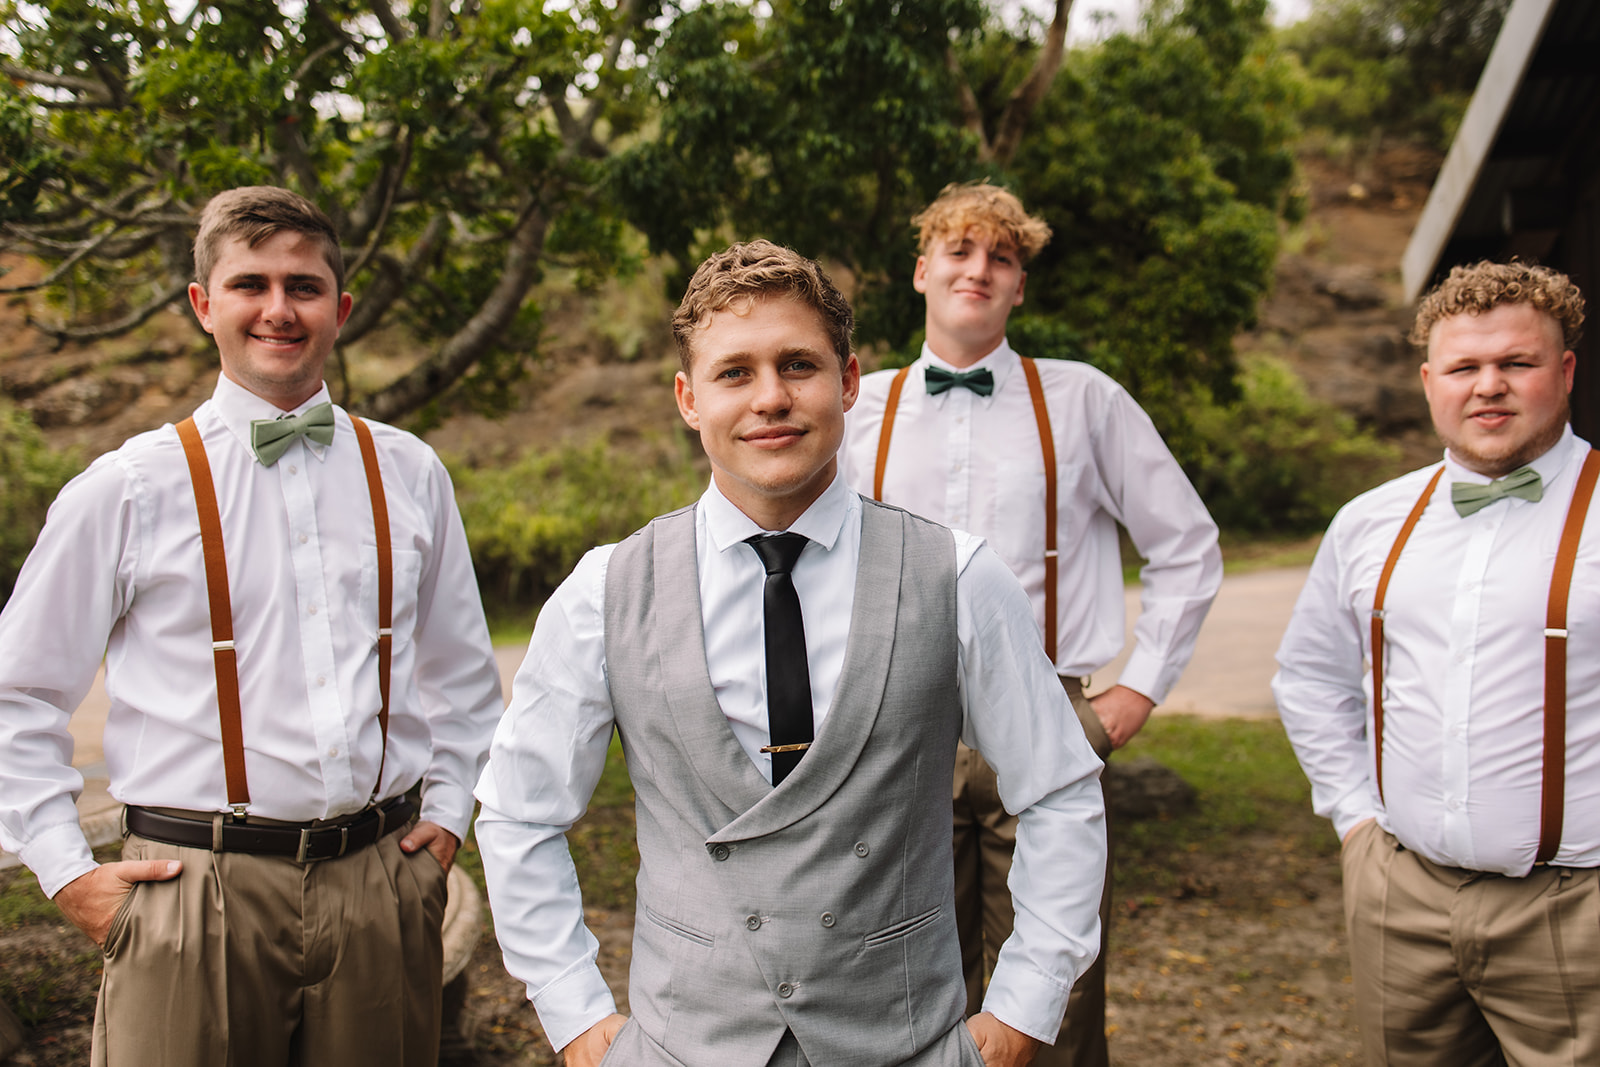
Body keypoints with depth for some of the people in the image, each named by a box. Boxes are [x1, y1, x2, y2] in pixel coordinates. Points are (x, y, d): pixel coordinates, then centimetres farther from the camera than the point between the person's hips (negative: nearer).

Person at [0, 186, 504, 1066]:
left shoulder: (409, 476, 7)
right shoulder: (128, 490, -2)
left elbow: (461, 671, 19)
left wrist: (449, 812, 11)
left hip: (380, 886, 3)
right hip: (193, 895, -2)